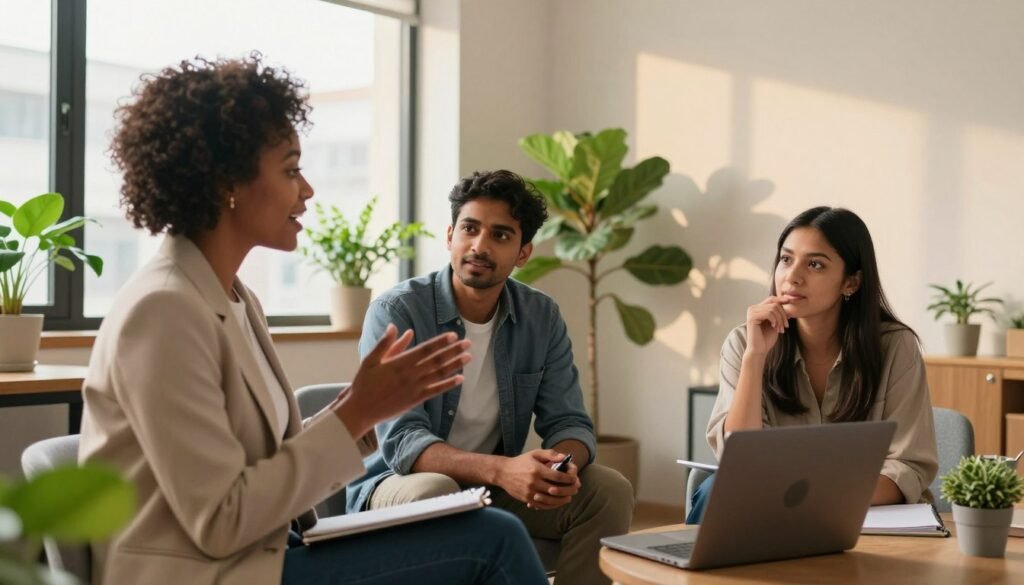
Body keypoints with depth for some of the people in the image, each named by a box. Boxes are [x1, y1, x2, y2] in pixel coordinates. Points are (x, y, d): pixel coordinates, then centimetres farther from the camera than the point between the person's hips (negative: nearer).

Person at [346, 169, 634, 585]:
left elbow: (568, 422, -3)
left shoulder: (542, 318, -1)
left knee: (610, 491, -15)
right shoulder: (395, 312, -16)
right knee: (432, 494, -37)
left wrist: (562, 465, -29)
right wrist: (500, 470, -42)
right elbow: (402, 442, -25)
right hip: (402, 484, -4)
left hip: (497, 487, 4)